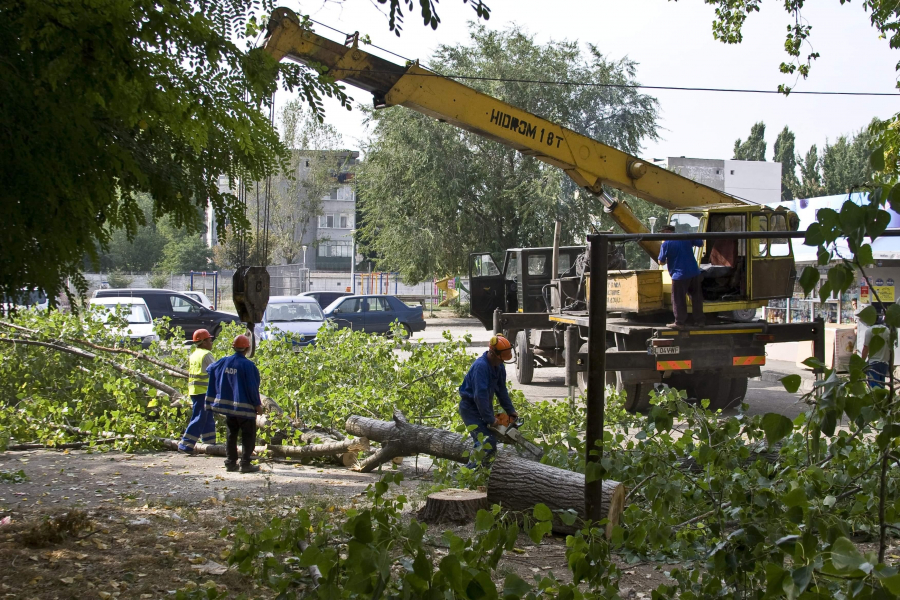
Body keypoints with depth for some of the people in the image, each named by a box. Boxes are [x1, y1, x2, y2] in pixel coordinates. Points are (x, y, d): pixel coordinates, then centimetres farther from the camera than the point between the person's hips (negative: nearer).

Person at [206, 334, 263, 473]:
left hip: (228, 404, 6)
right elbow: (252, 387, -15)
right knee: (248, 436, 2)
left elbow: (210, 369, 19)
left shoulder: (224, 362, 0)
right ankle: (245, 464, -2)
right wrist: (258, 405, -6)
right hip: (244, 407, -5)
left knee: (231, 435, 14)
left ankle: (230, 463, 15)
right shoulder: (248, 365, -16)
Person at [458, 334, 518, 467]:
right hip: (470, 408, -9)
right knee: (488, 443, -19)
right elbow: (480, 395, -29)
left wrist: (510, 411, 9)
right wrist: (490, 419, -25)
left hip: (483, 406, 9)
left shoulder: (499, 366, 2)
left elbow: (501, 390, 13)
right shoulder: (481, 366, -27)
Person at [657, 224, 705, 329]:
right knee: (696, 297, 14)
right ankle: (700, 320, 18)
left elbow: (661, 262, -3)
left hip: (679, 275, -5)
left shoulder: (666, 244, -9)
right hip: (694, 273, 5)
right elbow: (700, 243, 18)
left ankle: (680, 322, 7)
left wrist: (668, 260, 18)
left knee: (679, 300, 4)